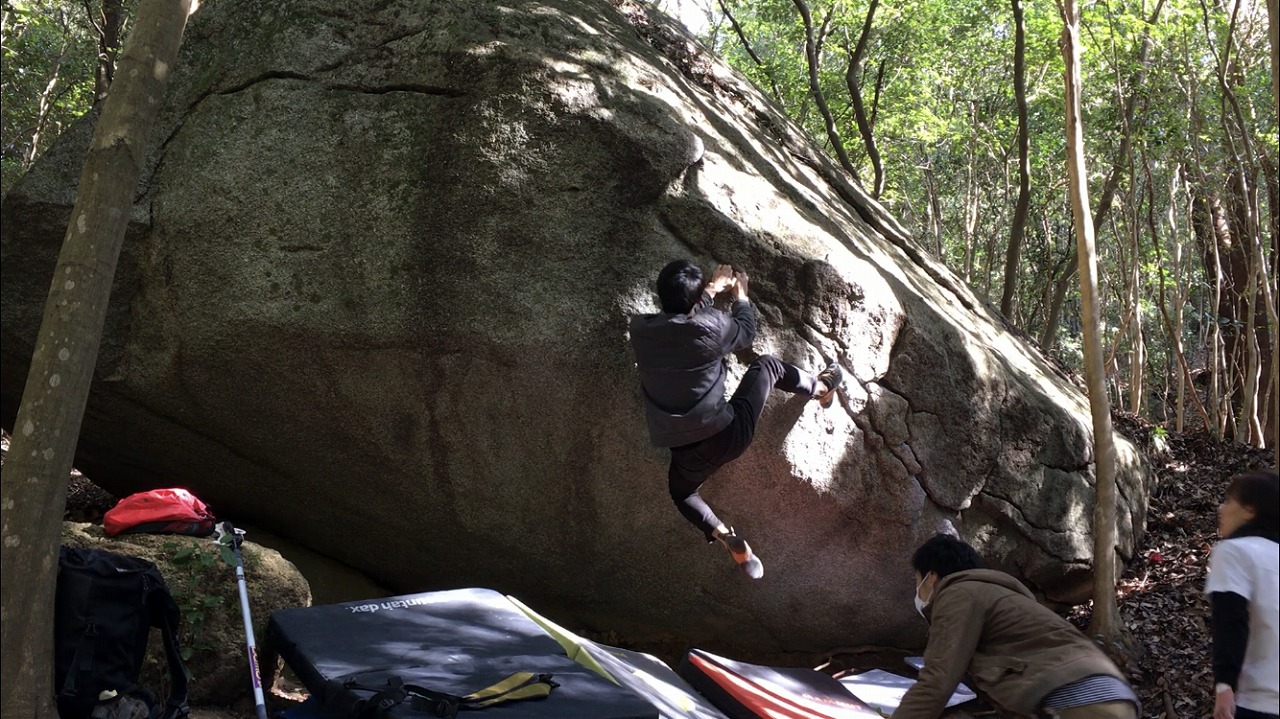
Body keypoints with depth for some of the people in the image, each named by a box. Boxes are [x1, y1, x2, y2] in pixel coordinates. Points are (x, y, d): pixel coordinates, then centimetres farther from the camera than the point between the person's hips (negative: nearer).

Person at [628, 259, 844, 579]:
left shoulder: (639, 328, -9)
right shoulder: (712, 326, -17)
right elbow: (746, 333, 9)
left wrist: (712, 288, 27)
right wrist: (740, 295, 27)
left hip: (689, 455, 2)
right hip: (729, 435, -2)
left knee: (681, 491, 36)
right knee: (768, 364, 21)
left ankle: (726, 538, 12)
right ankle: (821, 389, 49)